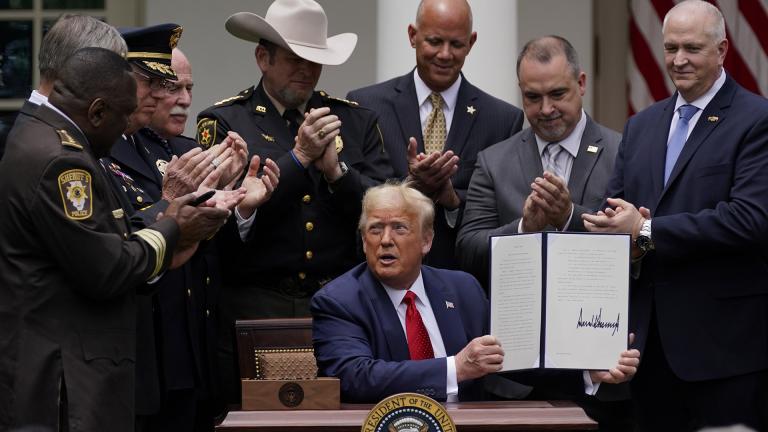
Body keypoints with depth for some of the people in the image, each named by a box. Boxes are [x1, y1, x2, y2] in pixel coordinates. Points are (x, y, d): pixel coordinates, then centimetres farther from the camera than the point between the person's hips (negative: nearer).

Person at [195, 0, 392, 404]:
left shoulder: (356, 121, 11)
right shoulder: (223, 121, 2)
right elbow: (228, 215, -10)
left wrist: (336, 169, -11)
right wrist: (299, 157, -12)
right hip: (254, 308, -2)